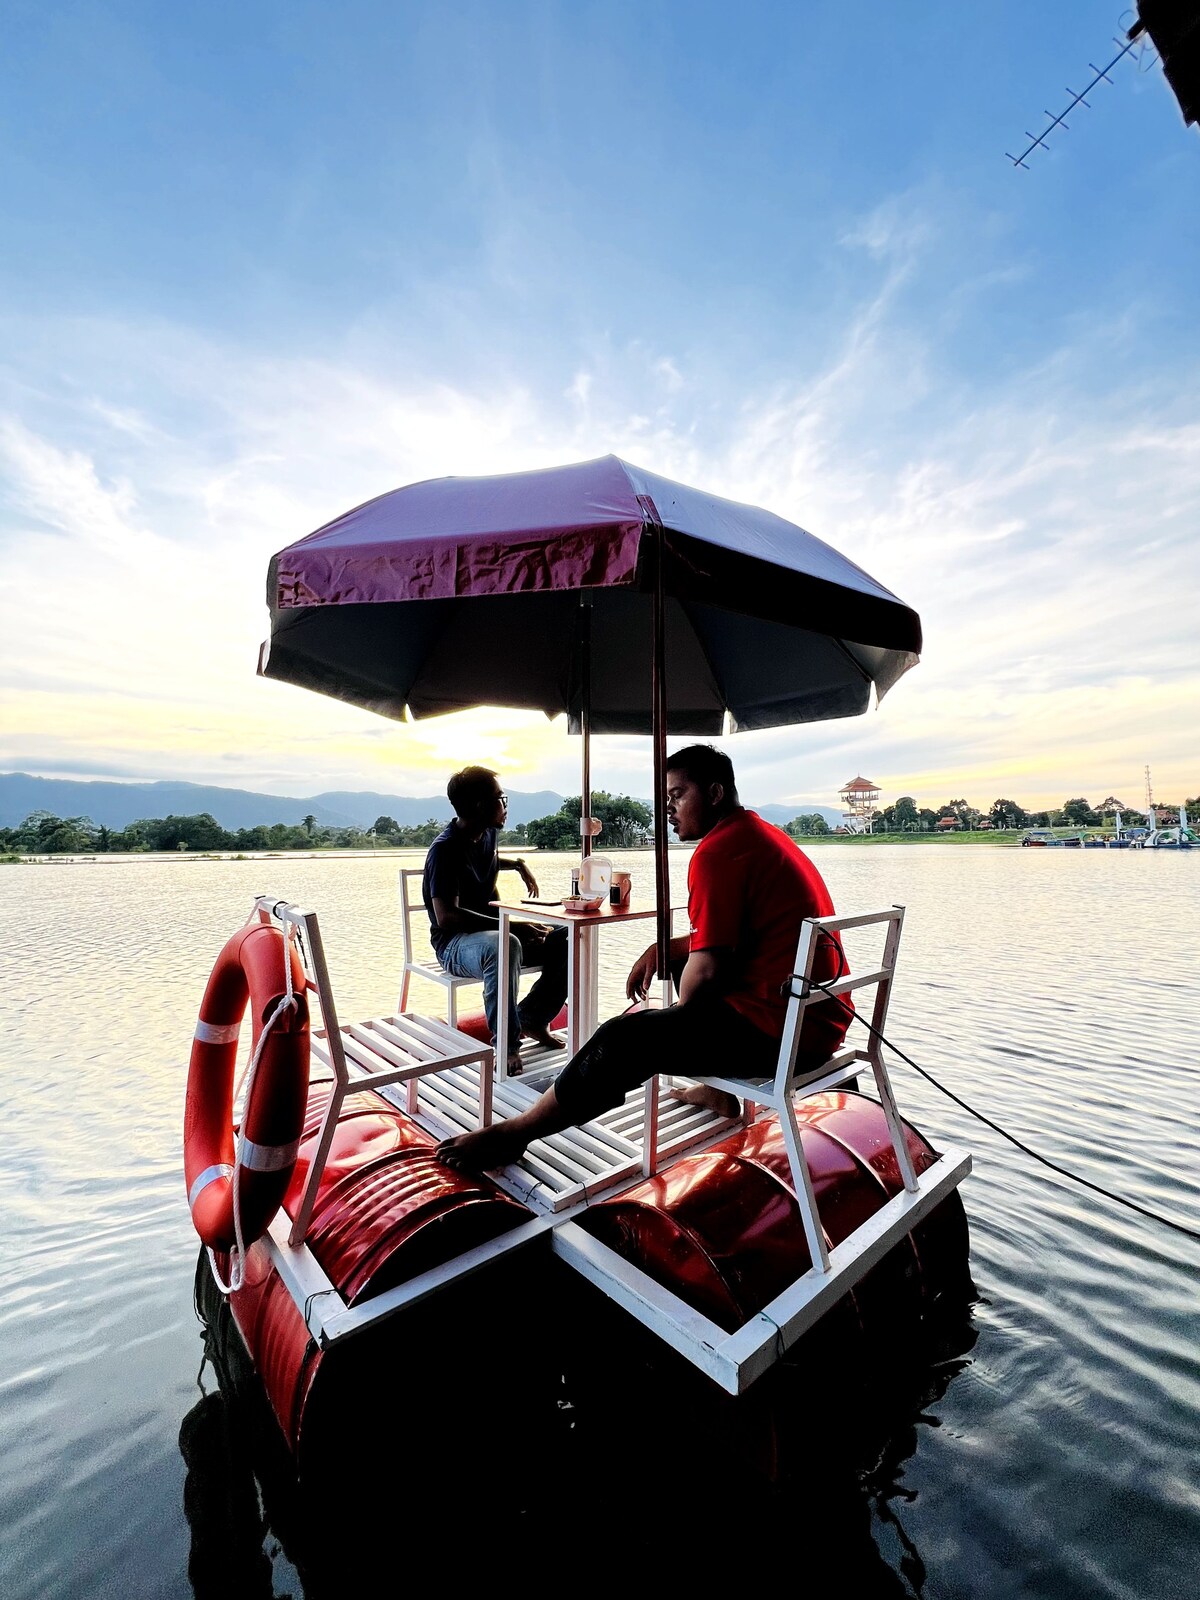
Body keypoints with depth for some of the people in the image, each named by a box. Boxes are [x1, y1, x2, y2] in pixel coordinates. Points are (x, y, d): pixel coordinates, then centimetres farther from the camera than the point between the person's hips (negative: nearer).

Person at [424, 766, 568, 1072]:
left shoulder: (488, 832, 4)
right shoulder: (444, 850, -21)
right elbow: (446, 917, -29)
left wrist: (517, 863, 14)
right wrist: (511, 925, -32)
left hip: (492, 931, 8)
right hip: (454, 943, -8)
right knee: (505, 945, -41)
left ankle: (532, 1018, 10)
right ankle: (507, 1044, -26)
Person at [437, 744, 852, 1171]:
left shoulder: (717, 850, -17)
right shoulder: (760, 833, 14)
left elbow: (707, 966, -20)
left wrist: (680, 1013, 0)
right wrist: (661, 949, 10)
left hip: (776, 1026, -10)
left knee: (622, 1038, -10)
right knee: (684, 958, 28)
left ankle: (513, 1133, 6)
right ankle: (718, 1087, 34)